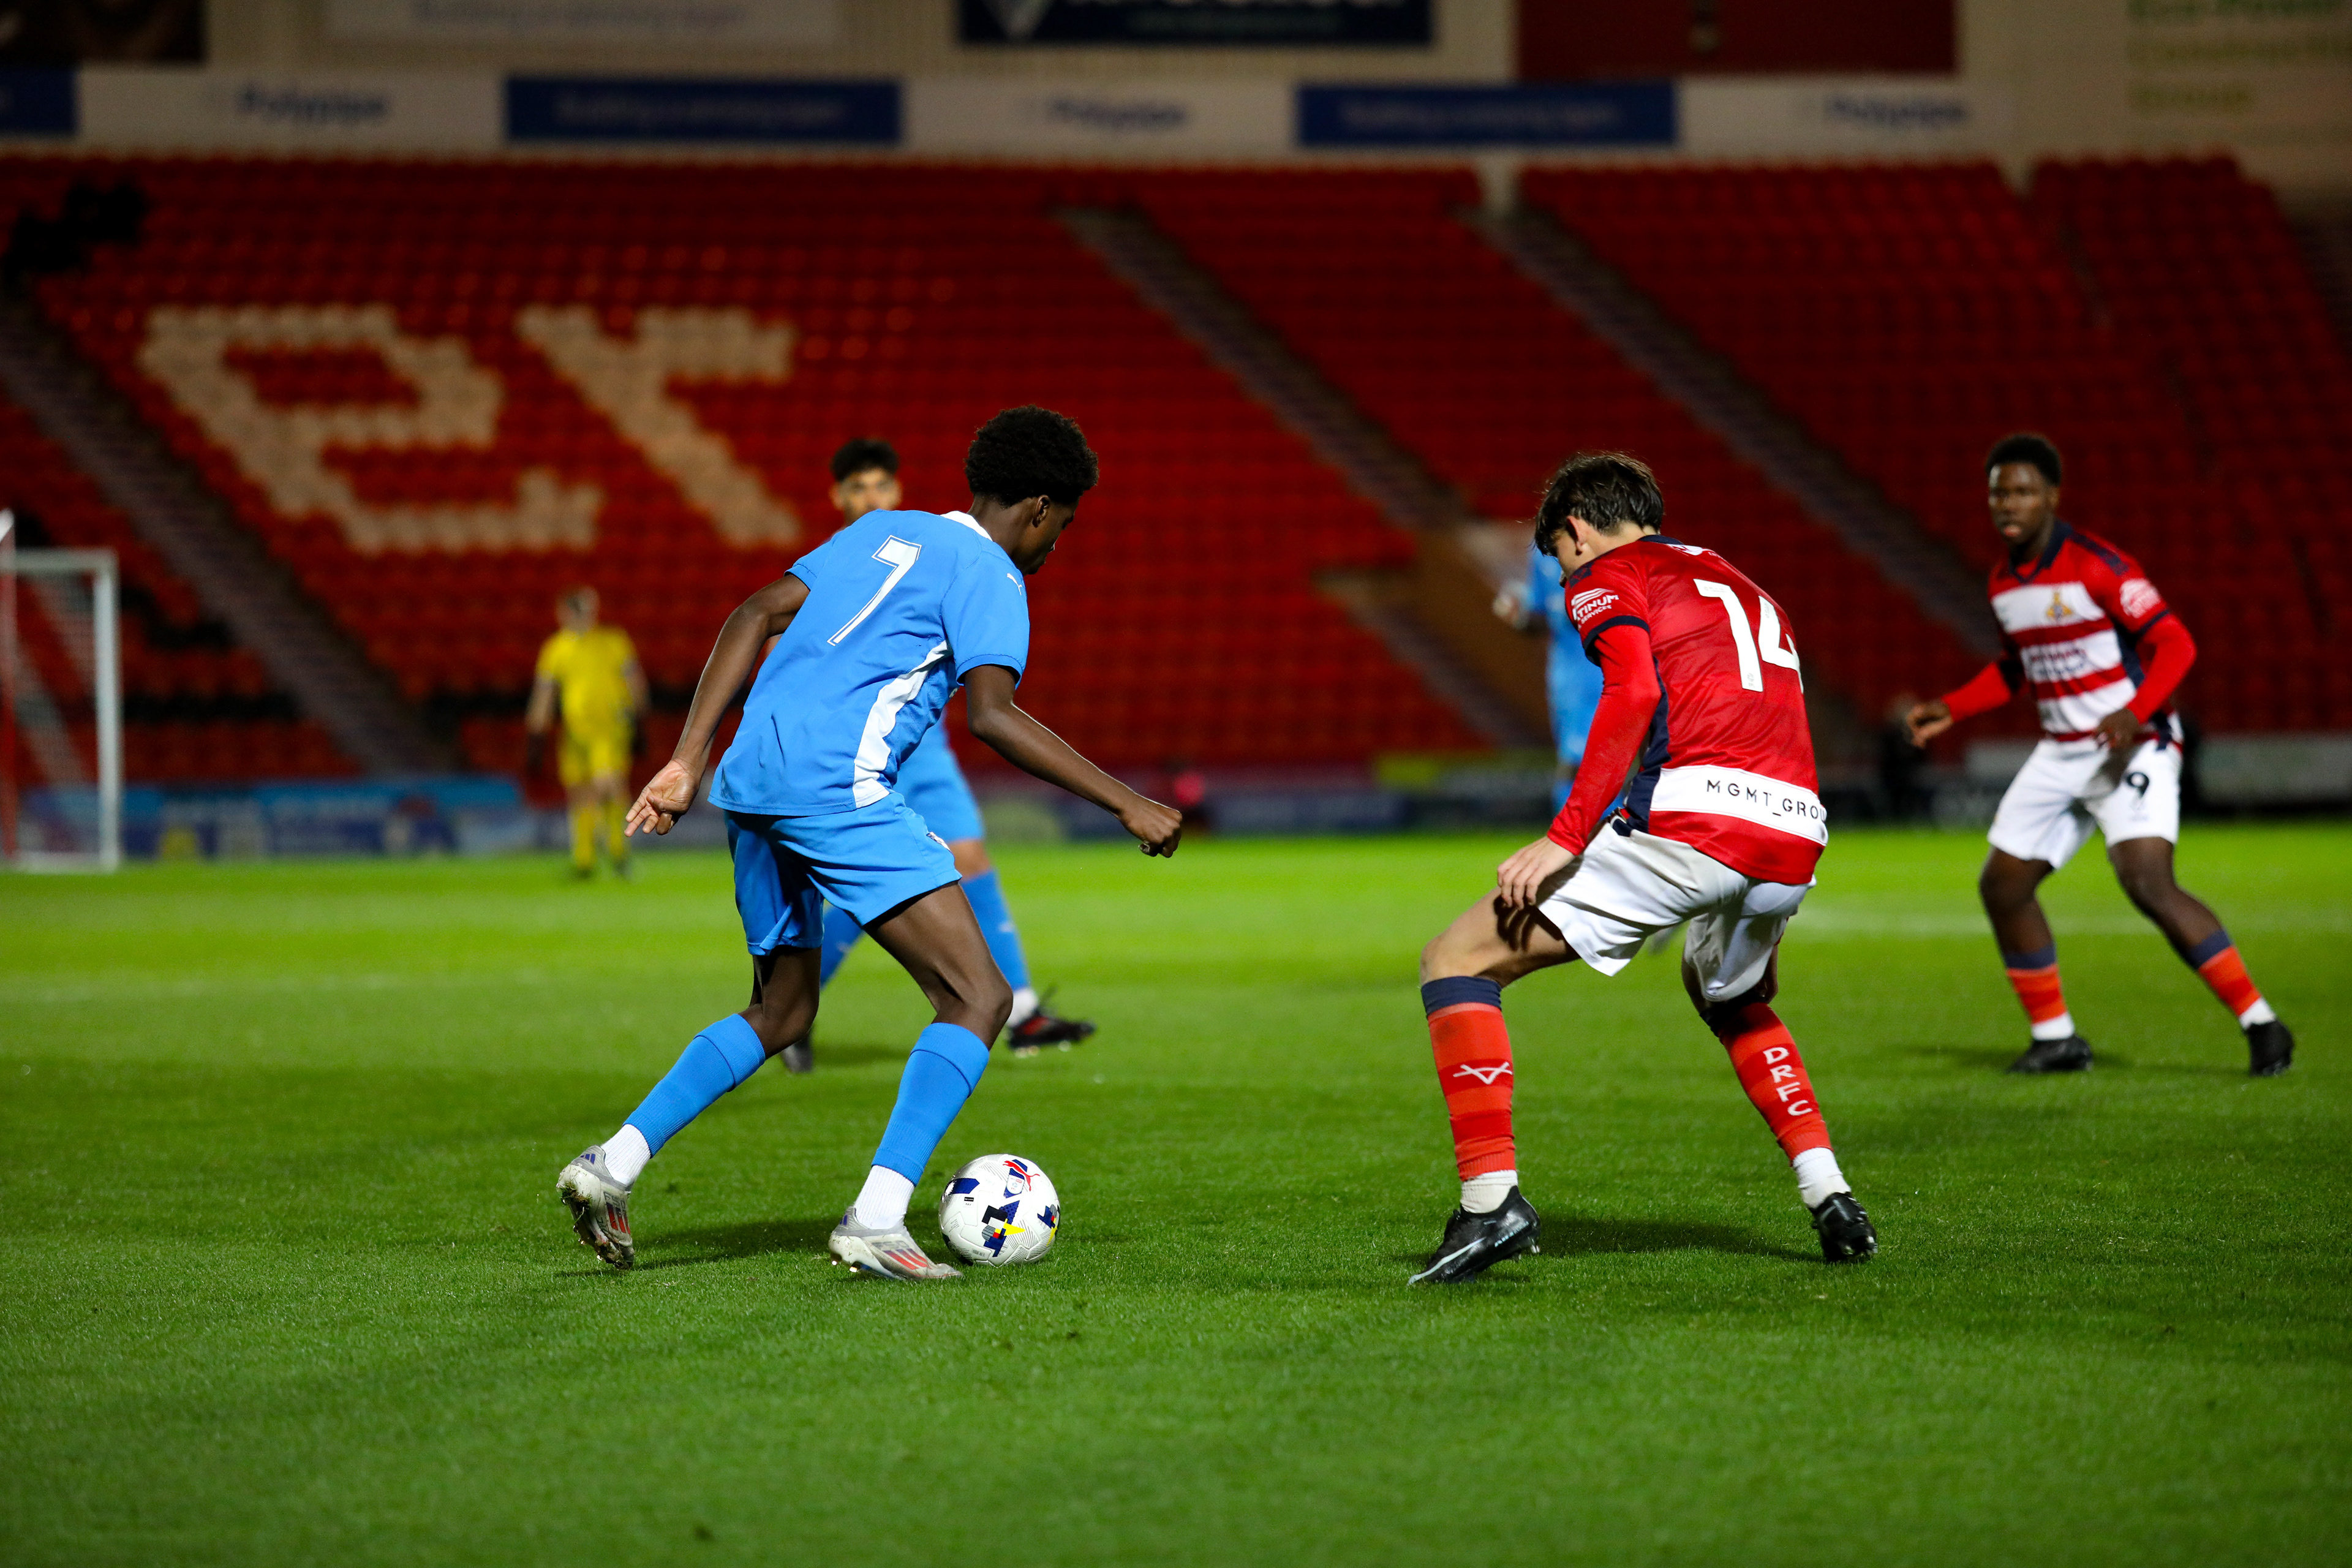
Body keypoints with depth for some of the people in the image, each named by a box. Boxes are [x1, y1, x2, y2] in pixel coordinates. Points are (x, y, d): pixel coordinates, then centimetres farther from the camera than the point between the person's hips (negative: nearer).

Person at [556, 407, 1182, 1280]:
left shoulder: (881, 532, 25)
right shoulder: (989, 575, 1)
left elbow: (755, 616, 18)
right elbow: (990, 715, -14)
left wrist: (689, 760, 15)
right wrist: (1126, 805, -11)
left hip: (751, 782, 9)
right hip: (838, 783, -9)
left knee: (781, 1013, 24)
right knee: (979, 998, -8)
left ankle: (612, 1165, 13)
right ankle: (875, 1222, -20)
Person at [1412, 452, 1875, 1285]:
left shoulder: (1609, 575, 10)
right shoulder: (1747, 591, 34)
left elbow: (1635, 691, -10)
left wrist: (1564, 839, -14)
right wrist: (1760, 924, 40)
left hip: (1693, 821, -7)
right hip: (1794, 839, 7)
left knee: (1456, 962, 2)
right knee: (1726, 997, 39)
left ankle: (1491, 1199, -12)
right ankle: (1831, 1199, 25)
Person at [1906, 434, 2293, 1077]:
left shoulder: (2095, 565, -16)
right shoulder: (2004, 582, 8)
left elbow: (2174, 644, -18)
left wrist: (2136, 714, -31)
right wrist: (1952, 709, 15)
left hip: (2133, 747, -8)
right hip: (2060, 754, 8)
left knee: (2147, 883, -24)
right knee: (2002, 885, 5)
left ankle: (2260, 1025, -16)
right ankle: (2055, 1039, 20)